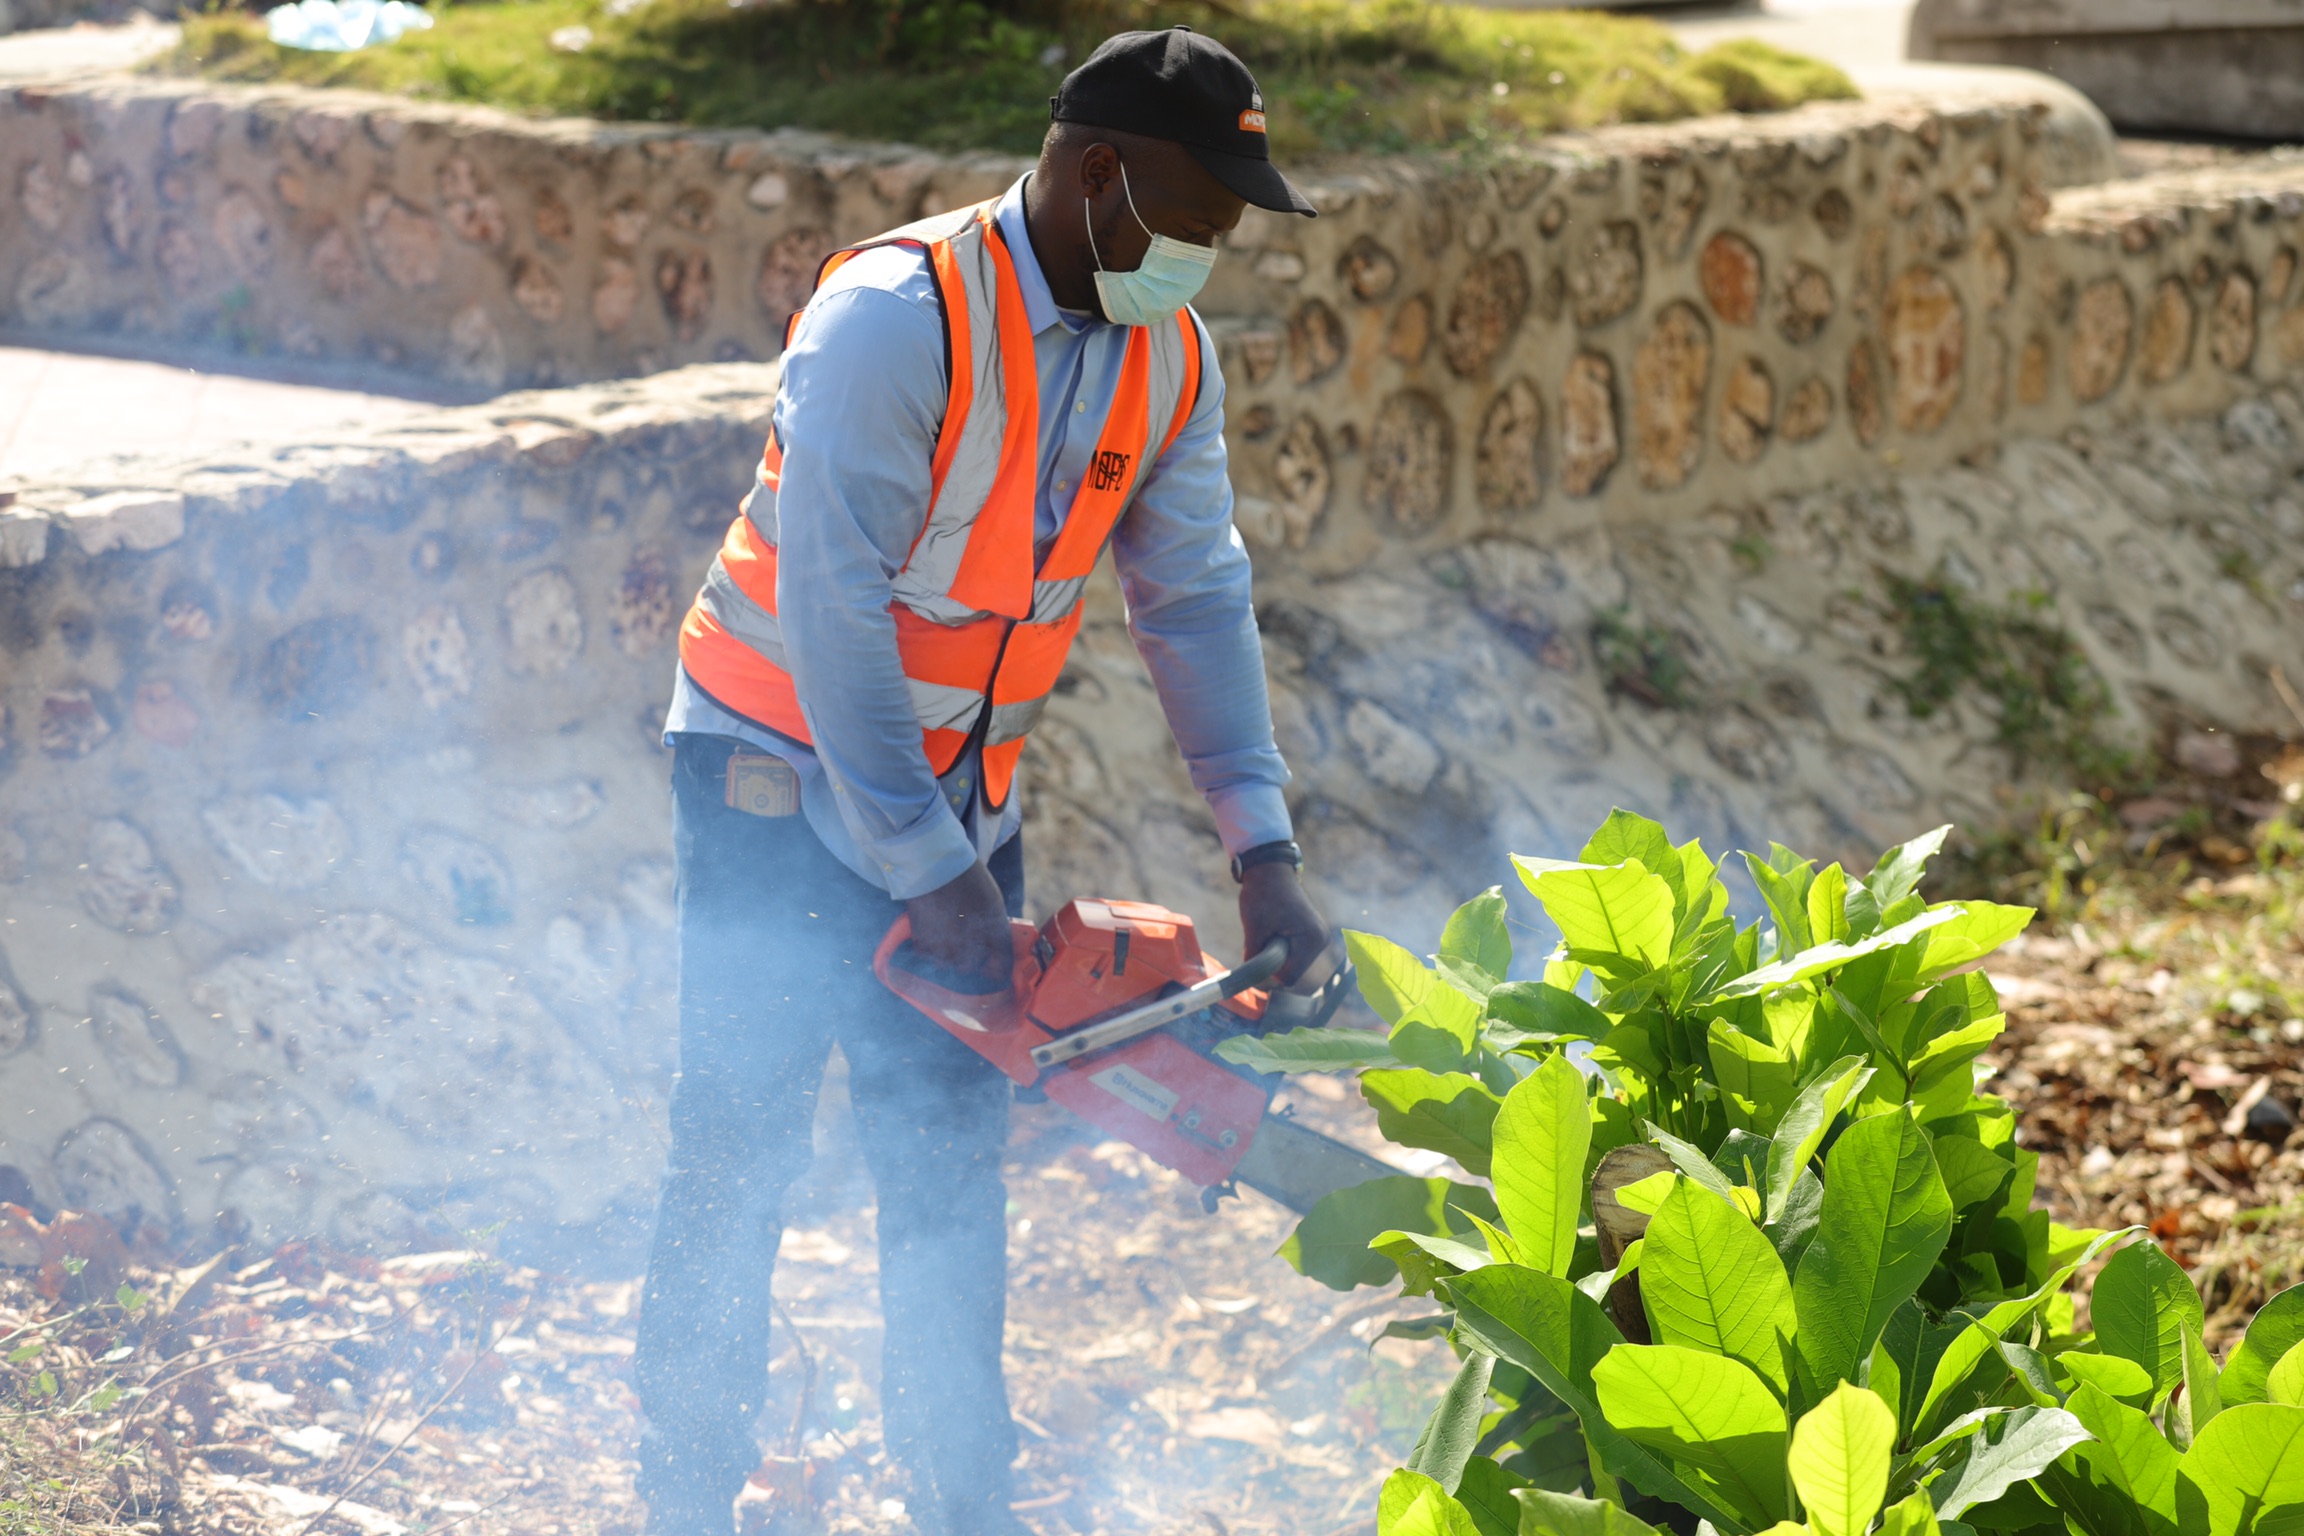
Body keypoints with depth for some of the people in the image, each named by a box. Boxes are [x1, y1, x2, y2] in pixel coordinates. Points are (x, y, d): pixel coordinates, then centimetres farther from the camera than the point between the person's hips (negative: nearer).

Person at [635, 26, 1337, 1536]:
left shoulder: (1169, 358, -3)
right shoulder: (897, 317, -25)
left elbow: (1197, 595, -1)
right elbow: (831, 601, -27)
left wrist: (1266, 857, -9)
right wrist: (930, 876, -26)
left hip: (964, 788, 6)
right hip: (789, 770, -6)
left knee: (953, 1157, 8)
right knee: (745, 1141, -4)